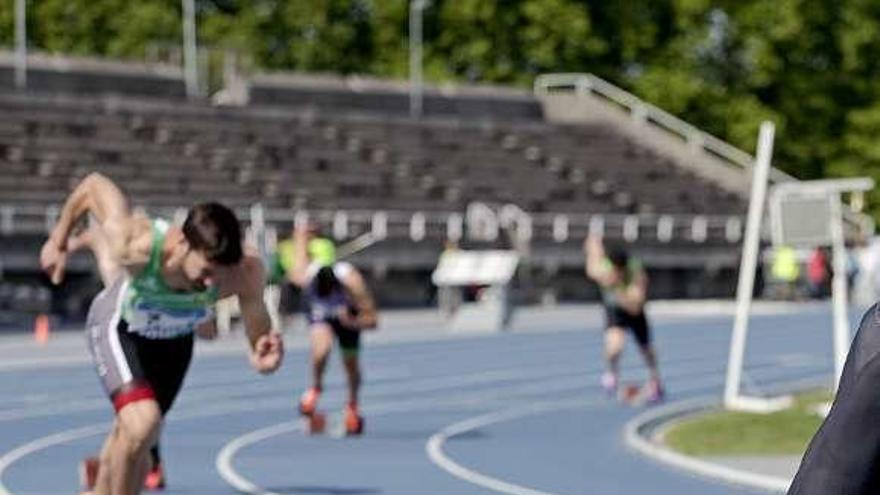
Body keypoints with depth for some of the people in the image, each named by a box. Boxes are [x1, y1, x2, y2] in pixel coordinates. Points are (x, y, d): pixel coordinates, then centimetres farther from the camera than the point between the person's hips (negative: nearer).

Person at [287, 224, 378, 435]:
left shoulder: (352, 282, -42)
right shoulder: (304, 276, -37)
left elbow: (372, 319, -34)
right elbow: (301, 235, -17)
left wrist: (352, 323, -53)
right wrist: (302, 235, 7)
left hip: (346, 313, 0)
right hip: (319, 312, 0)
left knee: (351, 363, 7)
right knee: (321, 347, -29)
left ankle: (352, 405, 37)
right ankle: (316, 388, 2)